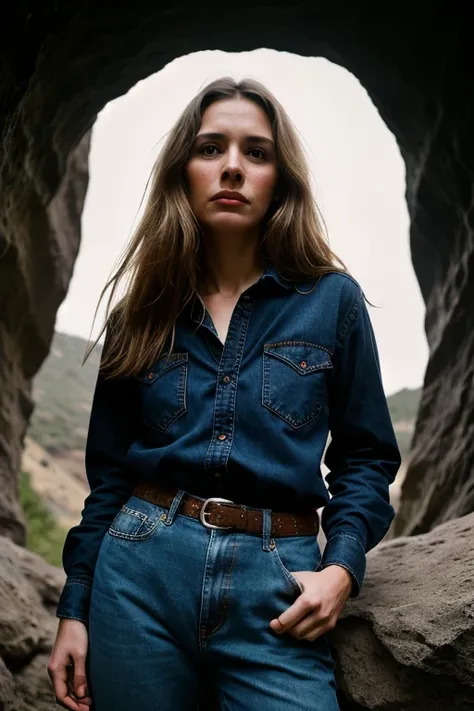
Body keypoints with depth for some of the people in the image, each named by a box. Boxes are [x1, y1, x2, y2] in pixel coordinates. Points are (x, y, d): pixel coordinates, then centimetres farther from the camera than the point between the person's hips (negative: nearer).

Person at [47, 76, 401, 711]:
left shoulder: (333, 300, 3)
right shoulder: (143, 315, 7)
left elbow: (365, 457, 7)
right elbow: (109, 474, 10)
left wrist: (342, 566, -9)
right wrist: (74, 608, 7)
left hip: (277, 583, -1)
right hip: (142, 567, 2)